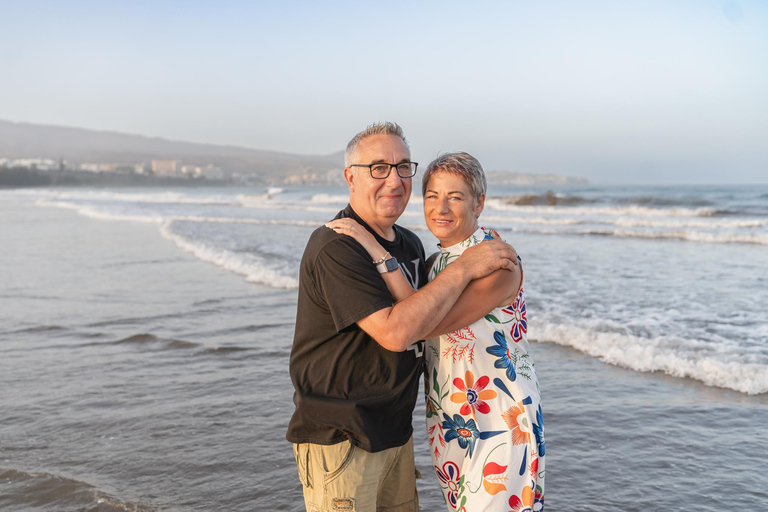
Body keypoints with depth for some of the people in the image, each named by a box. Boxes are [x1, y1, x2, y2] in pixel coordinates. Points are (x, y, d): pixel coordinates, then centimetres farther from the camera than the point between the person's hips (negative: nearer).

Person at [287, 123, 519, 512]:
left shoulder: (410, 245, 10)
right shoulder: (335, 248, -20)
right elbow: (395, 331, -27)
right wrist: (463, 268, -21)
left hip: (395, 432, 8)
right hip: (339, 437, -8)